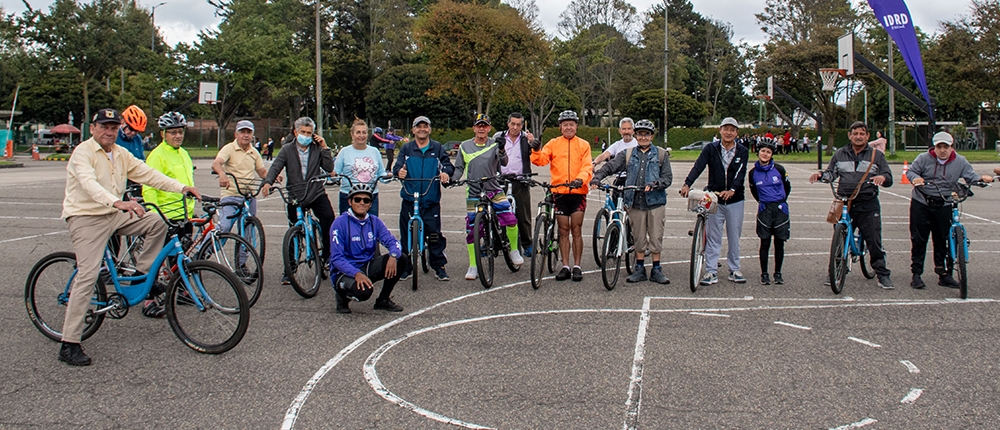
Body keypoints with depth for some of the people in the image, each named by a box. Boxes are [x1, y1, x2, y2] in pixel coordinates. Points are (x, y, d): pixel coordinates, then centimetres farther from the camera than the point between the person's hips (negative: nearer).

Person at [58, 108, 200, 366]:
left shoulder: (121, 154, 9)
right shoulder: (83, 153, -14)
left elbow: (147, 174, 5)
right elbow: (90, 184, -32)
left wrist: (182, 188, -7)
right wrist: (118, 202, -49)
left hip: (114, 215, 7)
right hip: (86, 218, -7)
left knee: (157, 222, -6)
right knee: (88, 275, -16)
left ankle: (143, 275, 10)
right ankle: (69, 345, -13)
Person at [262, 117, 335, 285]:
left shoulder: (317, 149, 6)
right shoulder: (287, 150, 3)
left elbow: (329, 168, -3)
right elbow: (276, 166, -9)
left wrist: (324, 148, -7)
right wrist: (268, 182, -27)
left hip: (316, 193, 0)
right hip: (295, 195, 0)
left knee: (329, 217, -24)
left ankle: (326, 255, -6)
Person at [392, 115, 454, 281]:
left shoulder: (437, 148, 10)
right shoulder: (406, 148, 11)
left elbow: (448, 164, 3)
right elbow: (397, 166, 0)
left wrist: (446, 172, -20)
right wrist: (399, 171, -24)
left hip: (431, 200, -1)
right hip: (409, 198, 1)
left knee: (434, 233, -2)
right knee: (406, 234, 3)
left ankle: (439, 266, 10)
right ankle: (405, 266, 14)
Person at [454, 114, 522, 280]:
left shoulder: (494, 145, -1)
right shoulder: (465, 146, 5)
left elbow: (504, 163, -16)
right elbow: (459, 168, 10)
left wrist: (502, 150, -36)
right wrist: (453, 180, -9)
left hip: (493, 189, -1)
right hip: (473, 191, 1)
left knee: (510, 219, -17)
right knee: (471, 229, 2)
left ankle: (514, 251, 8)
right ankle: (473, 267, 13)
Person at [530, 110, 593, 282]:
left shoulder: (583, 145, 5)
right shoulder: (553, 144, 7)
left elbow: (587, 166, -5)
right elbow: (541, 160, -6)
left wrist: (580, 179, -25)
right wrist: (536, 151, -28)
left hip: (578, 192, -1)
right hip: (559, 193, 1)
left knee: (576, 230, 1)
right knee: (563, 231, 6)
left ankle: (577, 267, 8)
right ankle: (565, 267, 12)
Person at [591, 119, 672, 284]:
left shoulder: (661, 154, 5)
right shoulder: (629, 154, 10)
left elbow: (668, 178, 0)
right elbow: (610, 166, 2)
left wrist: (655, 184, -18)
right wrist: (597, 177, -15)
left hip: (655, 202, -1)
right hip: (635, 202, 2)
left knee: (656, 237, 2)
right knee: (639, 238, 8)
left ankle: (656, 270, 12)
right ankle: (639, 269, 18)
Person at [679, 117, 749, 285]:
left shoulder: (742, 151, 1)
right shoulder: (711, 149, 0)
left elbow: (741, 173, -11)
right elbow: (698, 167, -13)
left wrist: (732, 190, -30)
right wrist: (687, 184, -30)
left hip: (735, 200, 1)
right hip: (714, 200, -1)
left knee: (734, 237, 10)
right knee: (713, 237, 2)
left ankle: (734, 269, 23)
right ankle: (711, 271, 7)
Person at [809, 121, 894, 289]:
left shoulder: (876, 155, 8)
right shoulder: (840, 154, 13)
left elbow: (889, 179, 5)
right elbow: (831, 173, 18)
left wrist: (883, 178, -19)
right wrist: (820, 175, -5)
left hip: (868, 205, -2)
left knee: (874, 241, -4)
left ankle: (883, 275, 5)